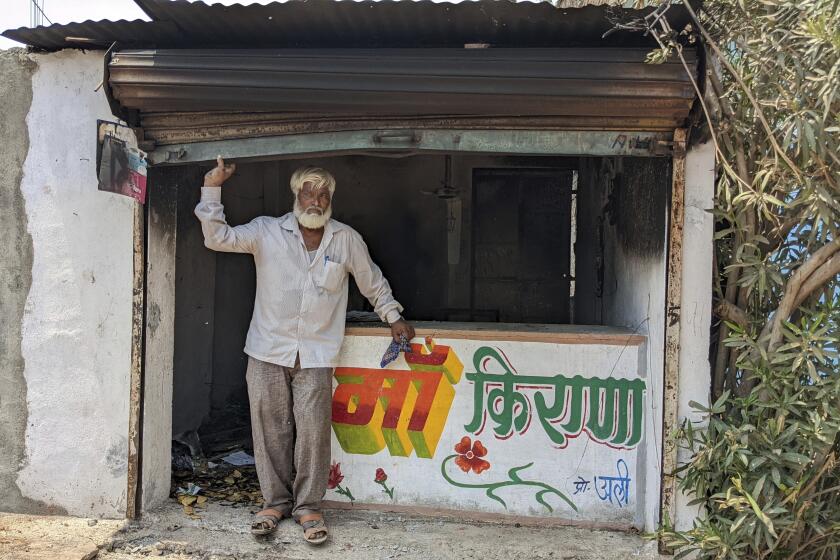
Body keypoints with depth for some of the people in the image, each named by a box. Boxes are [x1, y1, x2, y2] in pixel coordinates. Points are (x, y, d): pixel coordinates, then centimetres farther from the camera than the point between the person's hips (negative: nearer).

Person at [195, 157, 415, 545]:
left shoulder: (347, 240, 5)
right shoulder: (266, 231, 2)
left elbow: (373, 283, 16)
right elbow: (218, 238, -3)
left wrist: (394, 317, 16)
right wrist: (212, 189, -10)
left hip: (316, 355, 0)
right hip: (267, 352, 1)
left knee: (313, 432, -2)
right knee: (271, 430, 6)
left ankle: (308, 506, 14)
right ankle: (275, 500, 23)